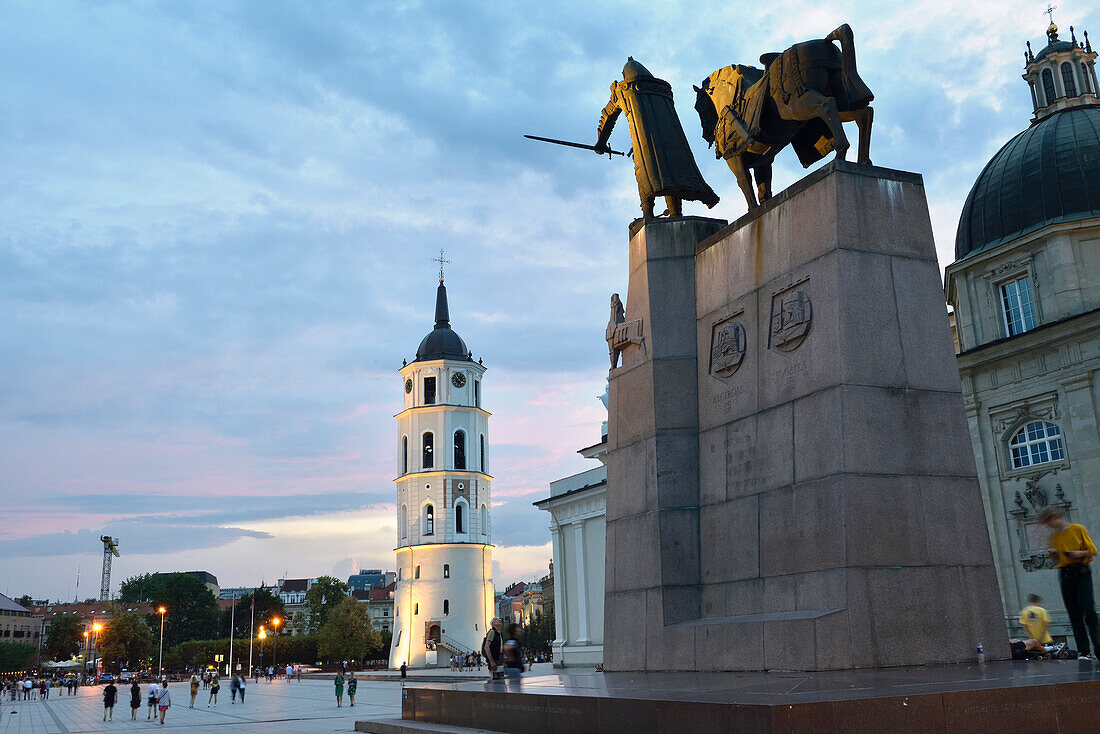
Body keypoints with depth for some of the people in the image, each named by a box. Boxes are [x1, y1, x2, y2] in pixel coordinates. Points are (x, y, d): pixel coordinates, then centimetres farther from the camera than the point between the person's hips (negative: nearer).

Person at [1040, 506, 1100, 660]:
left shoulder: (1078, 529, 2)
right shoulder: (1053, 535, 15)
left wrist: (1080, 553, -16)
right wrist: (1053, 553, -3)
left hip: (1081, 572, -4)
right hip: (1064, 575, 4)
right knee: (1074, 614, 0)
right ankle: (1084, 651, 0)